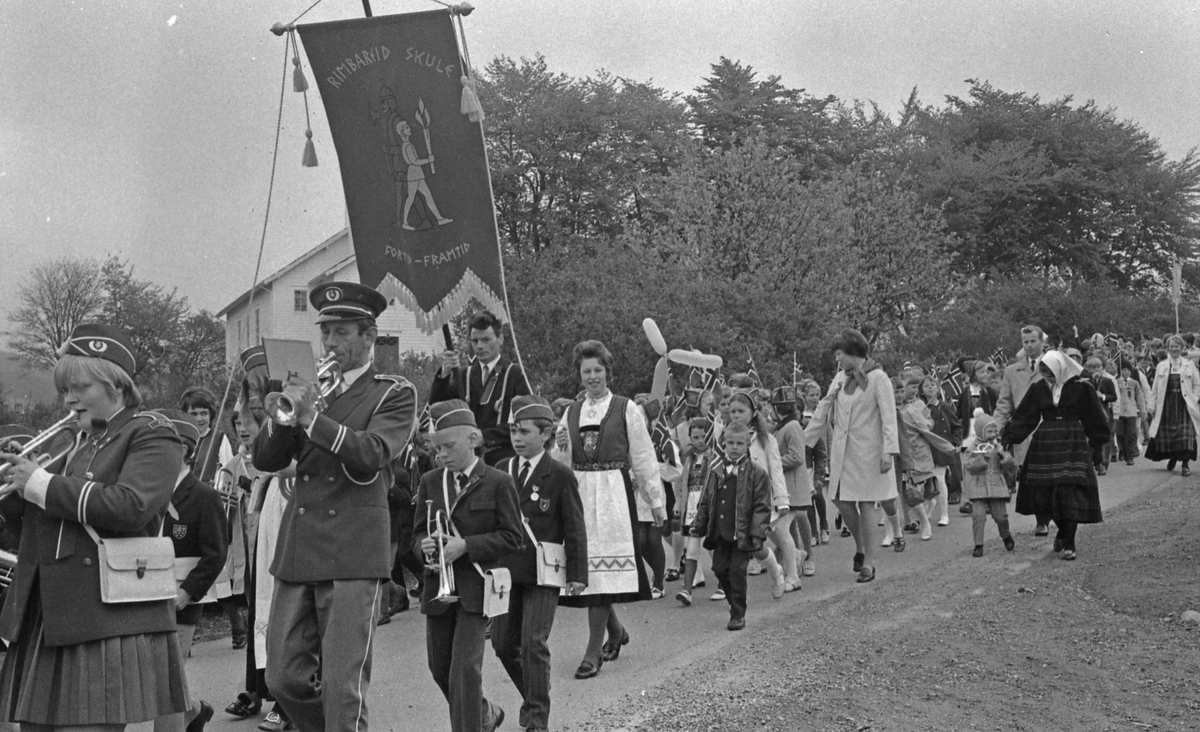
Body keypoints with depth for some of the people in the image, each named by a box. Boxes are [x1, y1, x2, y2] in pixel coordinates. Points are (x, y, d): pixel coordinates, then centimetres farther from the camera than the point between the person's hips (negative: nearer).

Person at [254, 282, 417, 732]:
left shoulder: (394, 395, 3)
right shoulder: (310, 390, 17)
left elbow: (372, 453, -15)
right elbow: (264, 459, 9)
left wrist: (311, 417, -22)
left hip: (353, 554, -5)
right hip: (297, 551, 5)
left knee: (343, 686, -6)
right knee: (284, 678, 6)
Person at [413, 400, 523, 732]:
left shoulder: (498, 483, -6)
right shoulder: (430, 482, 7)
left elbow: (512, 537, -8)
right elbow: (418, 532, 12)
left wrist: (466, 546, -18)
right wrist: (424, 545, -12)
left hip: (476, 586, -5)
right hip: (438, 587, 5)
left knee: (465, 666, -12)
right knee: (440, 667, 13)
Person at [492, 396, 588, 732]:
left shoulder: (561, 476, -5)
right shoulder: (501, 472, 6)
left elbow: (574, 528, -4)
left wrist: (577, 574, -8)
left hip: (542, 573, -5)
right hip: (505, 570, 5)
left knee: (533, 644, -7)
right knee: (503, 642, 7)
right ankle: (534, 698, 30)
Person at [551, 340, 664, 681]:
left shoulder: (627, 410, 1)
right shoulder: (571, 412, 13)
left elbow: (644, 459, 3)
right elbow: (562, 465, 16)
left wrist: (656, 501, 5)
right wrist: (561, 448, -5)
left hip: (614, 494, -4)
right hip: (578, 493, 4)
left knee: (604, 567, -8)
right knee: (584, 566, 4)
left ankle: (594, 650, -3)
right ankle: (615, 630, 29)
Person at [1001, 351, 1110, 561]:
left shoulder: (1081, 387, -4)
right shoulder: (1038, 388, 3)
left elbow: (1094, 418, 4)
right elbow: (1023, 417, 4)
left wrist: (1095, 440, 5)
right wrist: (1008, 438, -4)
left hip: (1073, 445, -3)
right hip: (1045, 445, 3)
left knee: (1070, 490, -9)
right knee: (1044, 490, 2)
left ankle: (1068, 543, -6)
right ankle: (1062, 530, 26)